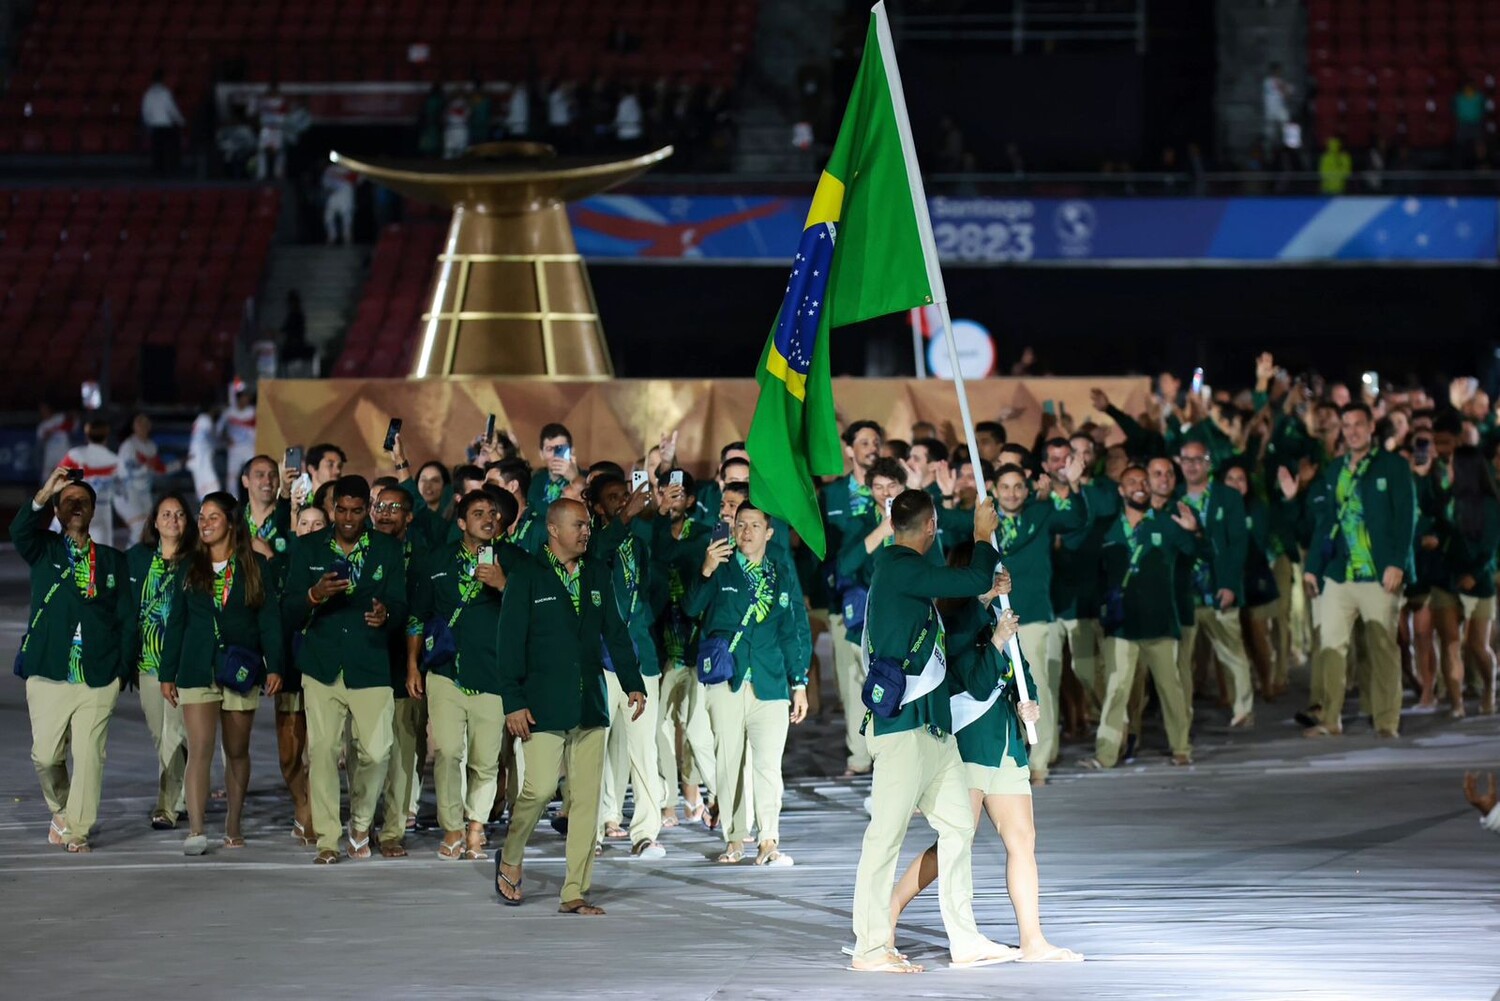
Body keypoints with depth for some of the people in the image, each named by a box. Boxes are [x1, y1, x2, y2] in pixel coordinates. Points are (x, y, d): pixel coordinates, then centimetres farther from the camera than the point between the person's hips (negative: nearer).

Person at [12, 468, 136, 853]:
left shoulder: (113, 560, 13)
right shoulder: (43, 550, 9)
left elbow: (127, 617, 10)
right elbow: (19, 531, -14)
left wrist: (123, 667, -1)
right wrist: (44, 494, -30)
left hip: (98, 677, 0)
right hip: (48, 674, 0)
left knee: (89, 756, -4)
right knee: (46, 755, 0)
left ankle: (77, 831, 3)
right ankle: (60, 811, 25)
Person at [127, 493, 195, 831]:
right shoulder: (138, 557, 9)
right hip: (148, 658, 4)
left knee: (174, 733, -10)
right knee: (160, 734, 8)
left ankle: (167, 806, -9)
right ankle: (182, 798, 21)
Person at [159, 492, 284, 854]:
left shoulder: (254, 566, 4)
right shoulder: (189, 566, 8)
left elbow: (269, 618, 1)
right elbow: (176, 621, 9)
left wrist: (274, 666, -8)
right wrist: (168, 673, 5)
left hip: (241, 670, 0)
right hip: (198, 670, 0)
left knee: (237, 752, 9)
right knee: (199, 750, -12)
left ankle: (233, 826, 21)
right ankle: (195, 832, -19)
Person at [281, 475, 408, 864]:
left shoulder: (388, 550, 7)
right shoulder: (308, 549, 7)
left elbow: (400, 608, 2)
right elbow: (288, 609, 2)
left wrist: (386, 614, -22)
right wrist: (314, 595, -19)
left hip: (370, 667, 0)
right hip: (322, 667, 0)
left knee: (376, 751, -6)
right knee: (321, 751, -6)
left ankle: (360, 824, 19)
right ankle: (327, 840, 2)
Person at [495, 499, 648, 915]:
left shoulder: (598, 575, 12)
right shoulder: (527, 578, -1)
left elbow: (615, 632, 15)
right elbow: (511, 643, -4)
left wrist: (633, 683, 6)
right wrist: (513, 702, -9)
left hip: (590, 706, 4)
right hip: (543, 706, -4)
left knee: (586, 799, 1)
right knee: (540, 788, -10)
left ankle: (574, 893, 6)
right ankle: (509, 859, 17)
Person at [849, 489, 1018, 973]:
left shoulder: (899, 569, 16)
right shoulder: (902, 569, -14)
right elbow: (976, 582, -17)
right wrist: (983, 537, -1)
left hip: (930, 721, 10)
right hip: (903, 721, -10)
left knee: (958, 823, 11)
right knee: (887, 832, -5)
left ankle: (964, 940, 14)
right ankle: (870, 947, -2)